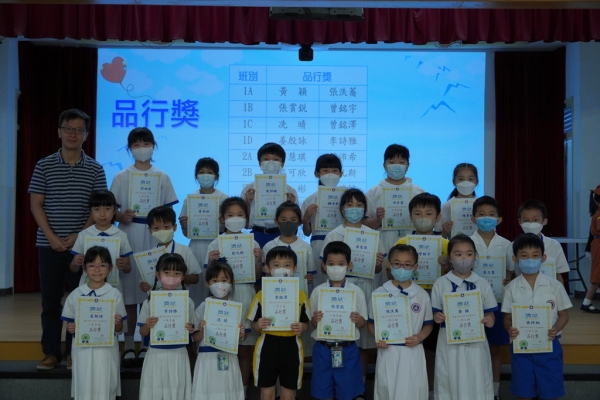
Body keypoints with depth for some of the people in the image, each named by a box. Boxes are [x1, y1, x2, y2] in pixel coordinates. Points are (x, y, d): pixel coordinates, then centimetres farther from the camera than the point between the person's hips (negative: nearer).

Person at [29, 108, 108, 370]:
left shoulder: (95, 169, 3)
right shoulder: (44, 166, 4)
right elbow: (36, 204, 1)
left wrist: (78, 235, -11)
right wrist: (52, 237, -10)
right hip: (49, 245, 0)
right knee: (50, 299, 6)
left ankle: (74, 352, 14)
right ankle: (51, 352, 16)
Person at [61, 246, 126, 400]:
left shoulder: (115, 295, -2)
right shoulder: (75, 295, 2)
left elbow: (119, 329, 2)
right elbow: (70, 323, 9)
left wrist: (117, 323, -19)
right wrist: (70, 328, -12)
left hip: (106, 350, -1)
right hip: (83, 349, 2)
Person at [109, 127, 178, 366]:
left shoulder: (162, 178, 7)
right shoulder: (121, 178, 6)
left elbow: (169, 212, 8)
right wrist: (122, 216, -15)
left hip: (153, 239, 0)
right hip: (128, 238, 0)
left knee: (150, 295, 0)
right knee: (128, 294, -1)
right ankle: (129, 348, 8)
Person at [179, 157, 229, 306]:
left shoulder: (224, 199, 1)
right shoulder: (189, 199, 7)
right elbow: (186, 233, 11)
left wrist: (221, 225, -18)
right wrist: (183, 226, -10)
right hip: (196, 247, 2)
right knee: (195, 285, -1)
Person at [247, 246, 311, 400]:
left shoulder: (301, 295, 1)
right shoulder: (261, 295, 0)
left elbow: (306, 323, 7)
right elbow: (254, 325, 5)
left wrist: (301, 327, -15)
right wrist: (259, 325, -18)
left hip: (291, 346, 0)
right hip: (268, 345, 0)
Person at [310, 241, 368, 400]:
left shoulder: (356, 292, -2)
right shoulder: (318, 291, -1)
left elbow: (363, 323, 2)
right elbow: (312, 323, 3)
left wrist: (358, 320, -20)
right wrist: (315, 319, -19)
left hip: (348, 350, -1)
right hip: (323, 349, 1)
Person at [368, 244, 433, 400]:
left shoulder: (422, 295, 0)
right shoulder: (378, 293, -2)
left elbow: (428, 324, 7)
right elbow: (372, 323, 6)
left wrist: (419, 337, -11)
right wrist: (377, 338, -13)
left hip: (413, 353, 0)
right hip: (388, 352, 0)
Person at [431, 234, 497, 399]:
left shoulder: (482, 284, 2)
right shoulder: (440, 283, 0)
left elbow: (489, 313, 5)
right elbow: (434, 312, 3)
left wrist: (489, 320, -16)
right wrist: (437, 317, -19)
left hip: (476, 343, 1)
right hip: (449, 343, 0)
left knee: (477, 385, 7)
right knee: (449, 385, 8)